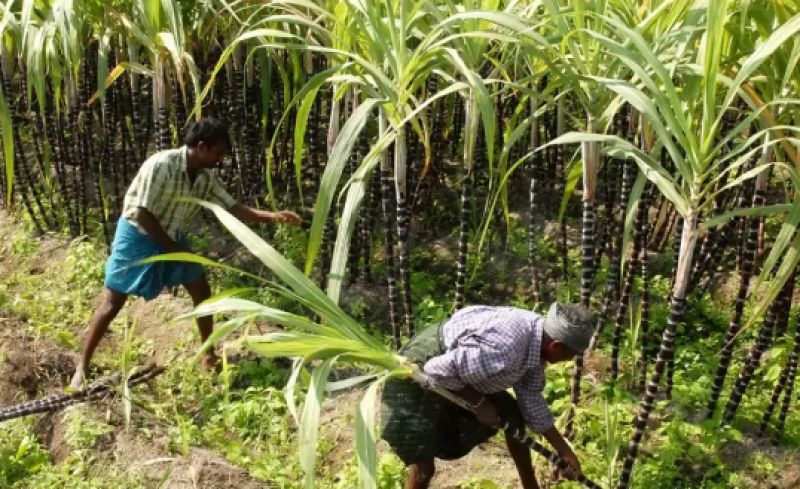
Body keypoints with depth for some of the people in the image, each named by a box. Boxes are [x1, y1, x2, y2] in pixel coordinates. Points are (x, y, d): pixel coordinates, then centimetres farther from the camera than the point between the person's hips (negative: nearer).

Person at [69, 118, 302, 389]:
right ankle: (82, 367, 8)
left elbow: (233, 208, -4)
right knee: (112, 302, -4)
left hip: (173, 237, 7)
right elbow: (142, 214, -27)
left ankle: (209, 355, 22)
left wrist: (273, 216, -17)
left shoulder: (206, 178, -8)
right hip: (138, 236, -6)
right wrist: (175, 251, -21)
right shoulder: (161, 165, -29)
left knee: (202, 293, 6)